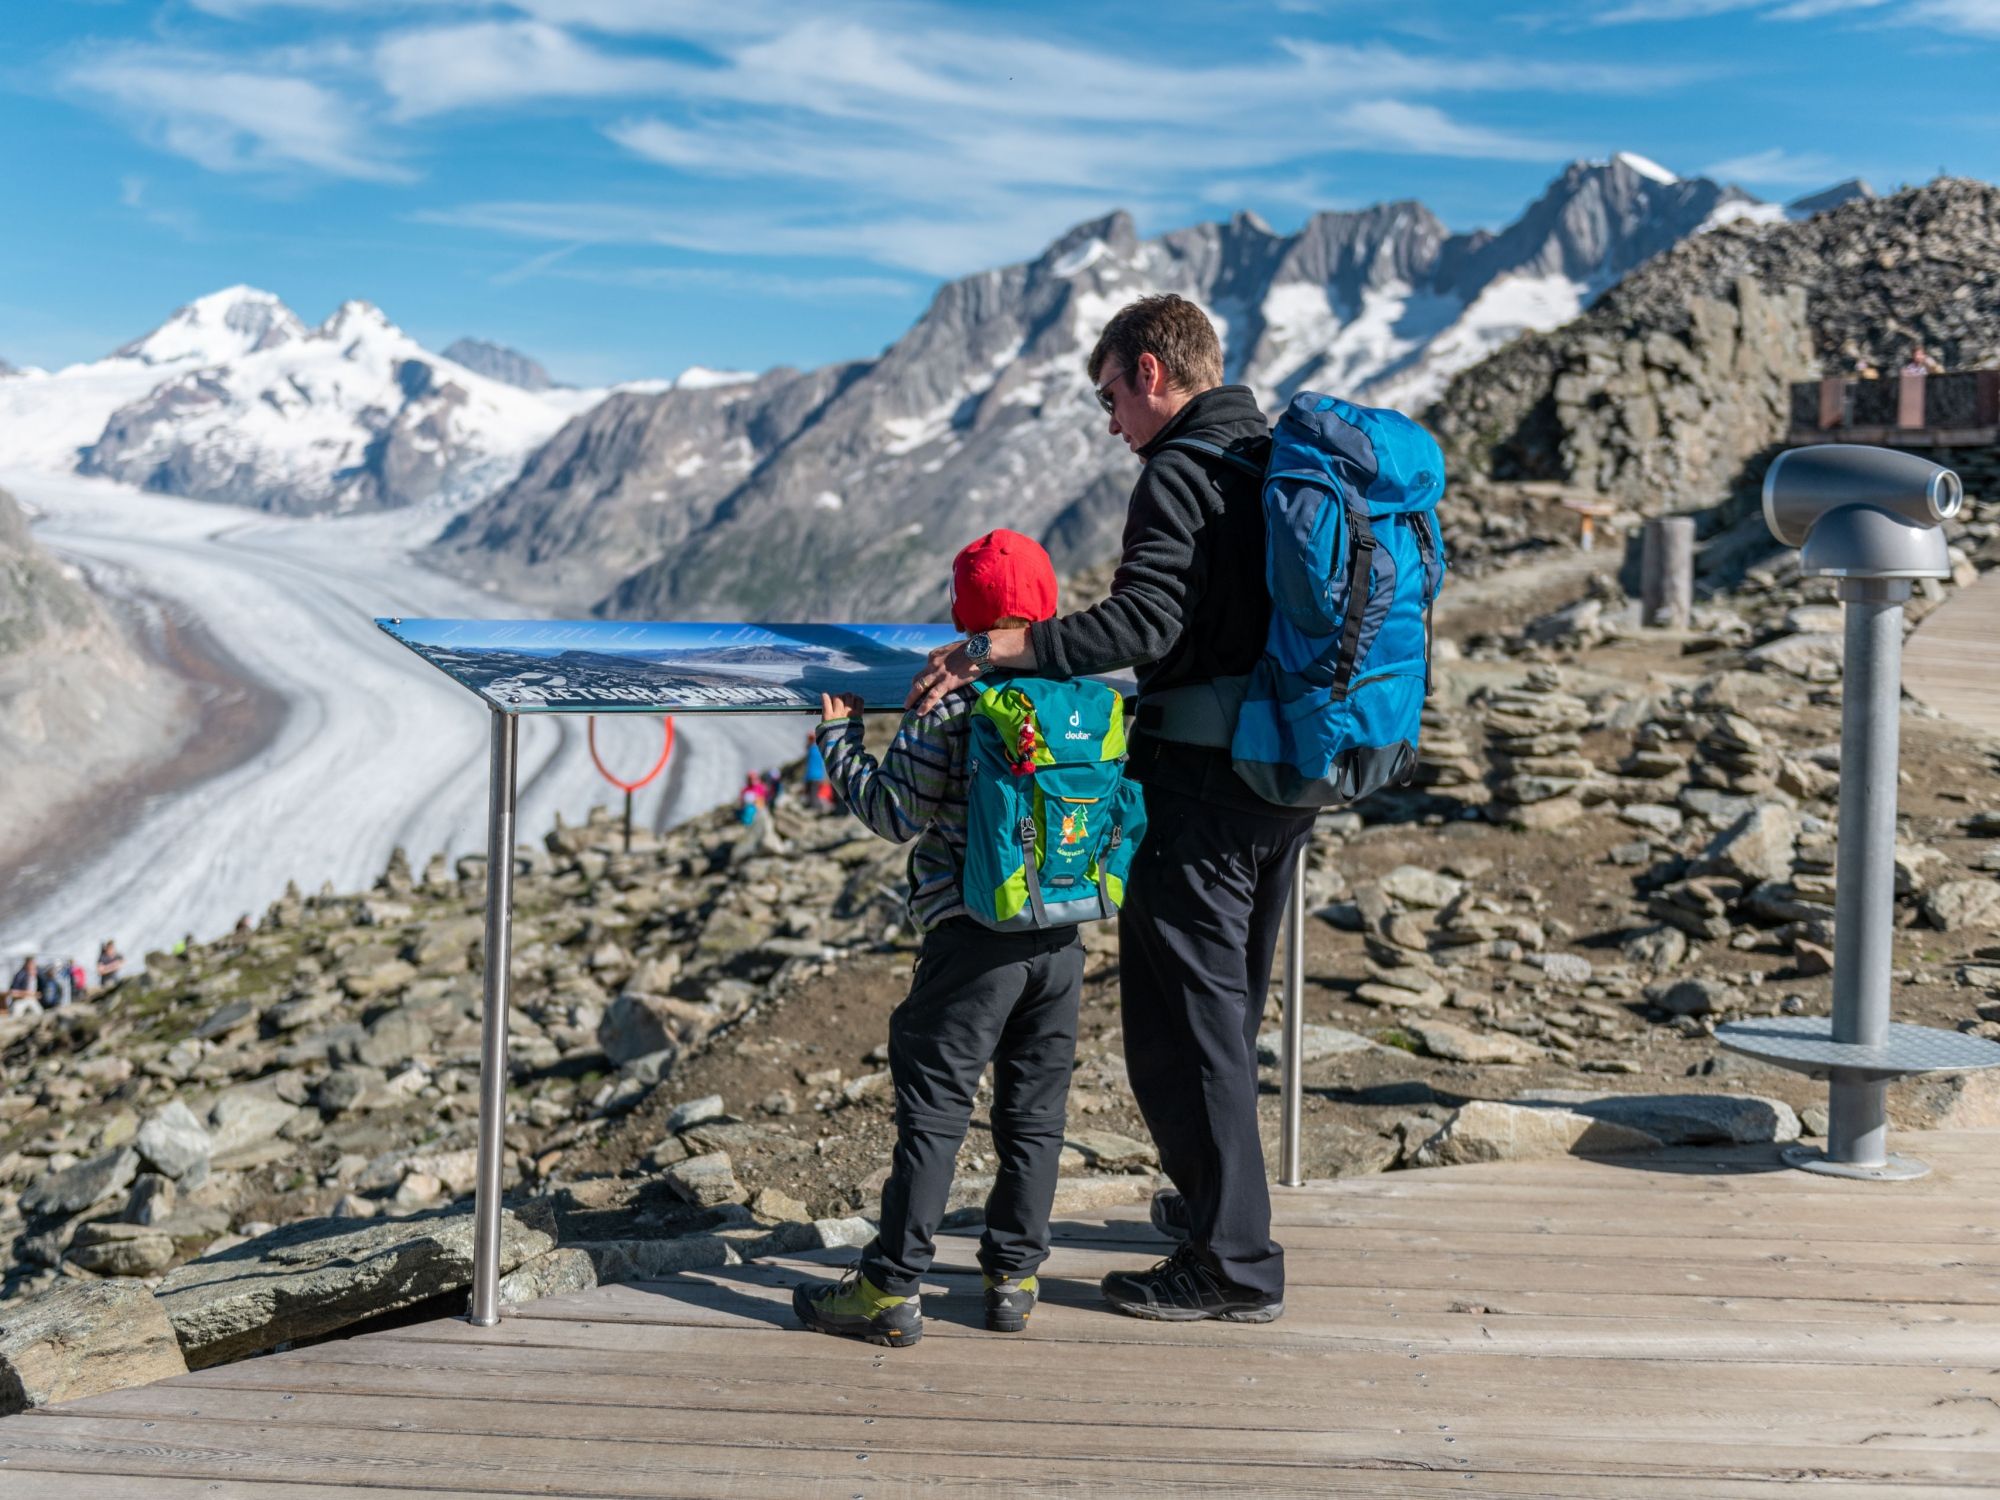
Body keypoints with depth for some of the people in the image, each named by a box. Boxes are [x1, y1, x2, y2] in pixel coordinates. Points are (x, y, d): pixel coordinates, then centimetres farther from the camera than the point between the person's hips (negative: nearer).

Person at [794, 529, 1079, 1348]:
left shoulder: (948, 705, -10)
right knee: (1035, 1110, 13)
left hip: (971, 937, -5)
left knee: (933, 1110, 1)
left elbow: (895, 811, -9)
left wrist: (840, 740, 4)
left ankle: (892, 1289, 6)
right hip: (1061, 937, 5)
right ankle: (1014, 1276, 20)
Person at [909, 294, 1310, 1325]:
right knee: (1229, 1009, 21)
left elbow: (1144, 623, -26)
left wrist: (993, 649, -27)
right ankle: (1212, 1202, 36)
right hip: (1286, 782, 9)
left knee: (1183, 1022, -1)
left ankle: (1232, 1263, 4)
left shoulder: (1182, 474, -13)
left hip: (1200, 787, -9)